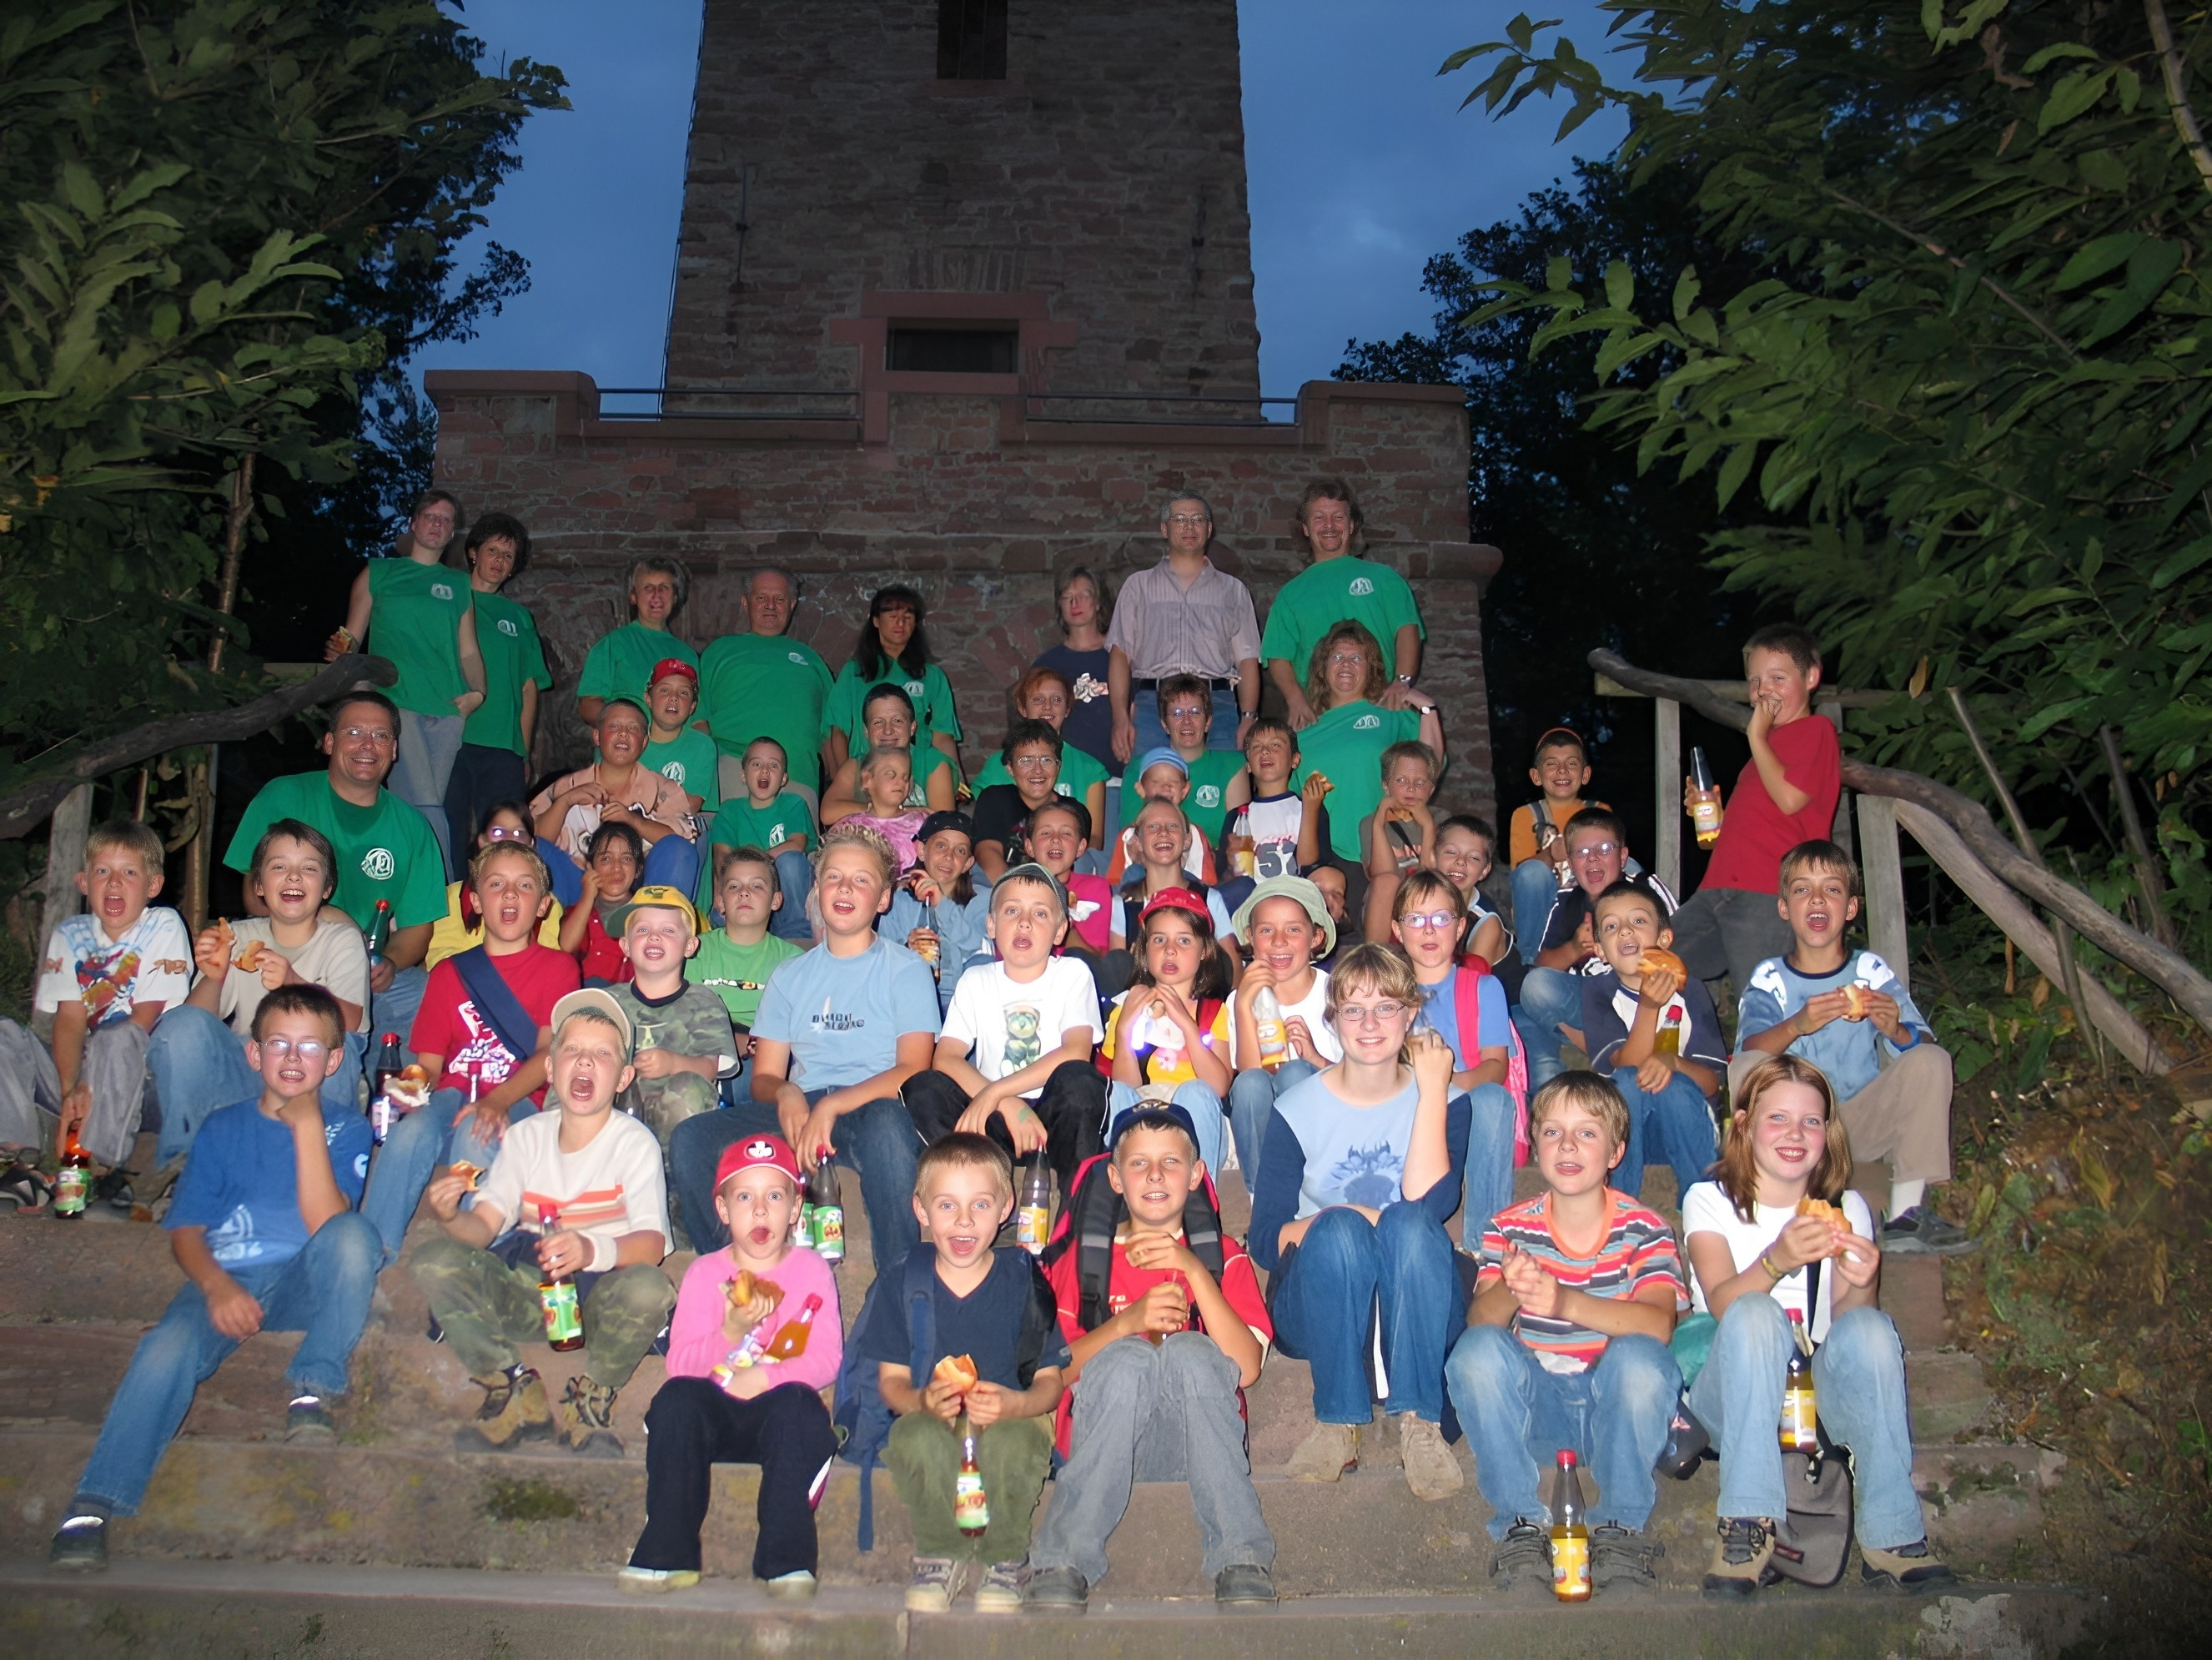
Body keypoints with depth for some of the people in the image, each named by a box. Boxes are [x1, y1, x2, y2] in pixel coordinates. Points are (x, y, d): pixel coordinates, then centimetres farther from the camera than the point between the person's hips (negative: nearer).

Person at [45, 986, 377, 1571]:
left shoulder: (347, 1131, 8)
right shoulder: (223, 1128, 14)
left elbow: (325, 1225, -9)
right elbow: (185, 1230, 6)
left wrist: (307, 1125, -12)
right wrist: (216, 1286, -15)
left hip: (304, 1284, -1)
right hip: (225, 1281, 1)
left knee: (353, 1234, -33)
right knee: (166, 1350, -32)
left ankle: (313, 1391, -24)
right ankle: (91, 1511, -30)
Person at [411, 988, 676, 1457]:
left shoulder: (634, 1142, -6)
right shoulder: (526, 1137, 9)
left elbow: (652, 1243, -17)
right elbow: (485, 1225, 0)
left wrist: (593, 1250, -38)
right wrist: (451, 1218, -24)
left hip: (600, 1293, -3)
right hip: (525, 1289, 4)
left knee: (649, 1288, -36)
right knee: (433, 1260, -19)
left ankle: (589, 1399, -6)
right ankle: (517, 1395, -6)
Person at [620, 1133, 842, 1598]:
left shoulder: (811, 1270, 4)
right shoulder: (705, 1272, 5)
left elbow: (825, 1359, -5)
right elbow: (680, 1363, -4)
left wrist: (765, 1377, -20)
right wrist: (731, 1332, -21)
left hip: (778, 1411, -1)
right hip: (715, 1412, 2)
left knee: (799, 1405, -33)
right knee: (676, 1398, -28)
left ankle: (786, 1559, -24)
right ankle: (667, 1555, -20)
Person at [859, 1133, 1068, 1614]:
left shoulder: (1023, 1278, -1)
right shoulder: (902, 1280, 2)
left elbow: (1051, 1381, -3)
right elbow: (891, 1379, 1)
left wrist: (1013, 1404, -26)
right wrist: (923, 1401, -23)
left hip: (1010, 1421, -1)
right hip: (928, 1421, 1)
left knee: (1011, 1443, -36)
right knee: (921, 1439, -35)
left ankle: (1004, 1562, -8)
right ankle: (939, 1558, -8)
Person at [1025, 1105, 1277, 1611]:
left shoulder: (1224, 1257, 11)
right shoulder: (1081, 1256, 12)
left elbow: (1247, 1369, -6)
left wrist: (1195, 1271, -16)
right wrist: (1127, 1323, -18)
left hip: (1197, 1443, 0)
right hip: (1100, 1446, 0)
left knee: (1189, 1350, -30)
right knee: (1127, 1357, -31)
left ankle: (1242, 1561, -30)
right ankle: (1064, 1565, -31)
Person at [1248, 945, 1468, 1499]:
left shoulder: (1441, 1100, -1)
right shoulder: (1298, 1109, -3)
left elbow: (1429, 1204, -21)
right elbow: (1266, 1240, -7)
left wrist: (1432, 1088, -21)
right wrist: (1339, 1221, -23)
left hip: (1413, 1307, 1)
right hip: (1318, 1308, 0)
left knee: (1410, 1226, -30)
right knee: (1339, 1229, -32)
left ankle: (1419, 1422, -28)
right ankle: (1338, 1424, -24)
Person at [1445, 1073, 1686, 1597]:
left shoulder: (1644, 1229, -3)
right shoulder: (1509, 1228, 1)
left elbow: (1658, 1323, -22)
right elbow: (1479, 1320, -14)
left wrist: (1565, 1302, -40)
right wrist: (1508, 1292, -39)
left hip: (1617, 1404, -1)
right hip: (1531, 1404, 1)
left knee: (1638, 1356, -32)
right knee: (1477, 1351, -28)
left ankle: (1622, 1530, -14)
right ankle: (1522, 1525, -16)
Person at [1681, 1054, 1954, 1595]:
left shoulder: (1846, 1208, 8)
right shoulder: (1709, 1200, 1)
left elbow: (1845, 1319, -6)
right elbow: (1722, 1302, -18)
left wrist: (1860, 1286, -29)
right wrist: (1777, 1260, -39)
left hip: (1820, 1395, 2)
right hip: (1730, 1396, -2)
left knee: (1869, 1326, -27)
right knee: (1755, 1314, -32)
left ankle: (1891, 1536, -22)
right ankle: (1749, 1525, -31)